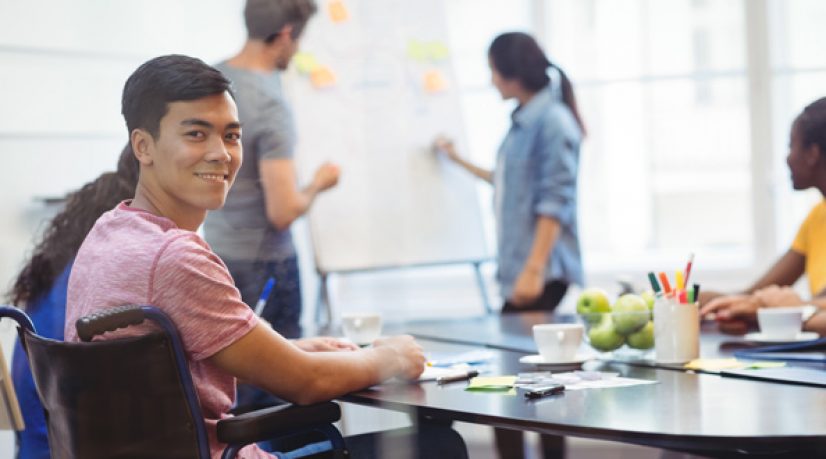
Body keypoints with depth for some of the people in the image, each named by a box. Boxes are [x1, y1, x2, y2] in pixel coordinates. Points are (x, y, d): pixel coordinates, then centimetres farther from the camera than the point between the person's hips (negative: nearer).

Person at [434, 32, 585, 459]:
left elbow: (554, 202, -18)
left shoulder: (553, 122, -12)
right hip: (518, 267, 9)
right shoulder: (524, 121, 16)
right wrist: (460, 161, 40)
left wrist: (534, 269, -23)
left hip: (541, 271, -9)